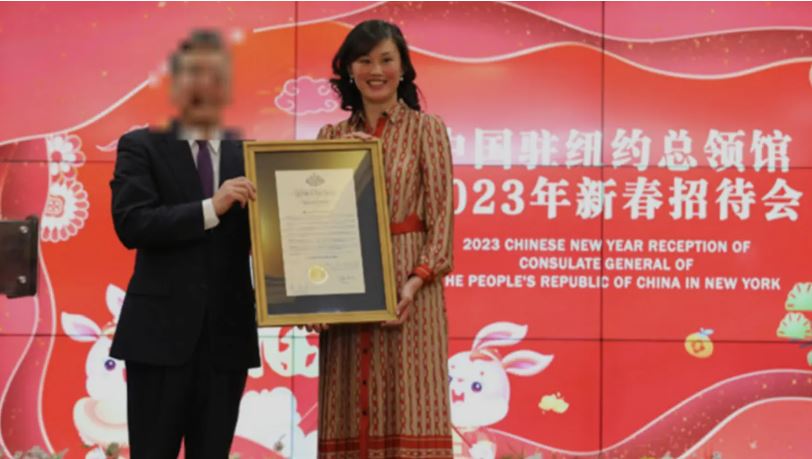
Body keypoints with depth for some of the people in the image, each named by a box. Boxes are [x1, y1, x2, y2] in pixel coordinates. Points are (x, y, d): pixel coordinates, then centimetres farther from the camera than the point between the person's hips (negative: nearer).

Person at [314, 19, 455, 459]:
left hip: (407, 285, -3)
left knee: (409, 414, -6)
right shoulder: (331, 135, 13)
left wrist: (416, 280, -16)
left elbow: (441, 216, -2)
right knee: (349, 417, 4)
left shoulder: (426, 129, 3)